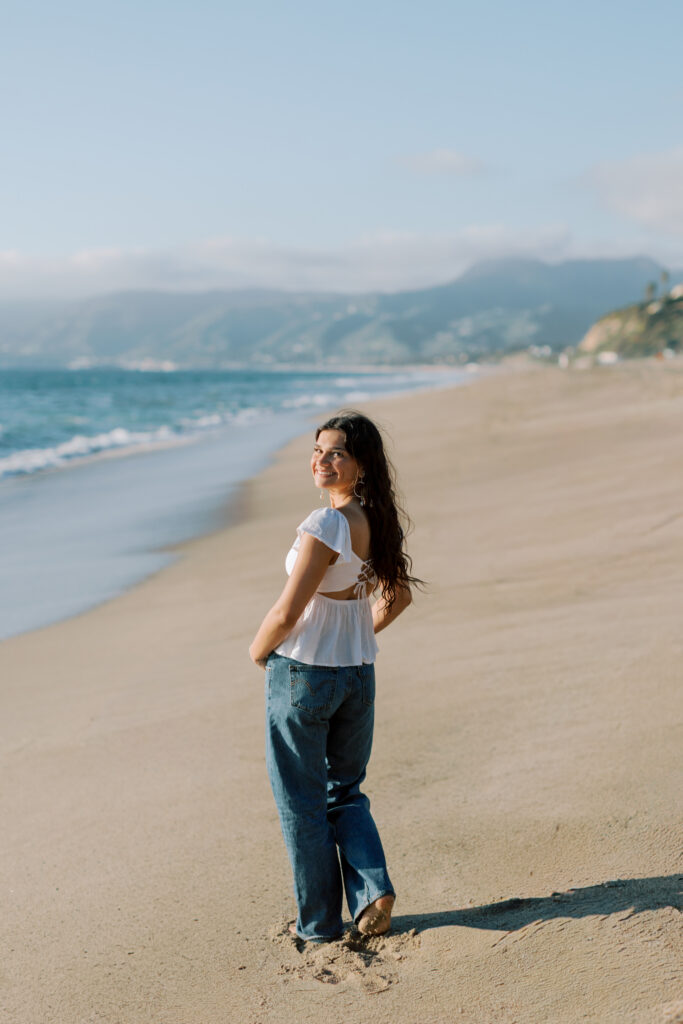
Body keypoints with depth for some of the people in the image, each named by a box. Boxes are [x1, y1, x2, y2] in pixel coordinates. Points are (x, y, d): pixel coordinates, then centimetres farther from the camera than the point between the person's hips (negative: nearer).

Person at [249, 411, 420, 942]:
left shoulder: (326, 525, -23)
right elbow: (398, 596, 15)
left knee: (302, 803, 9)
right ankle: (374, 889, 7)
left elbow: (287, 613, -22)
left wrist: (258, 650, -4)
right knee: (344, 792, 23)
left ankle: (319, 923, 20)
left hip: (302, 675, -7)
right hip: (360, 674, 7)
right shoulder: (381, 521, 2)